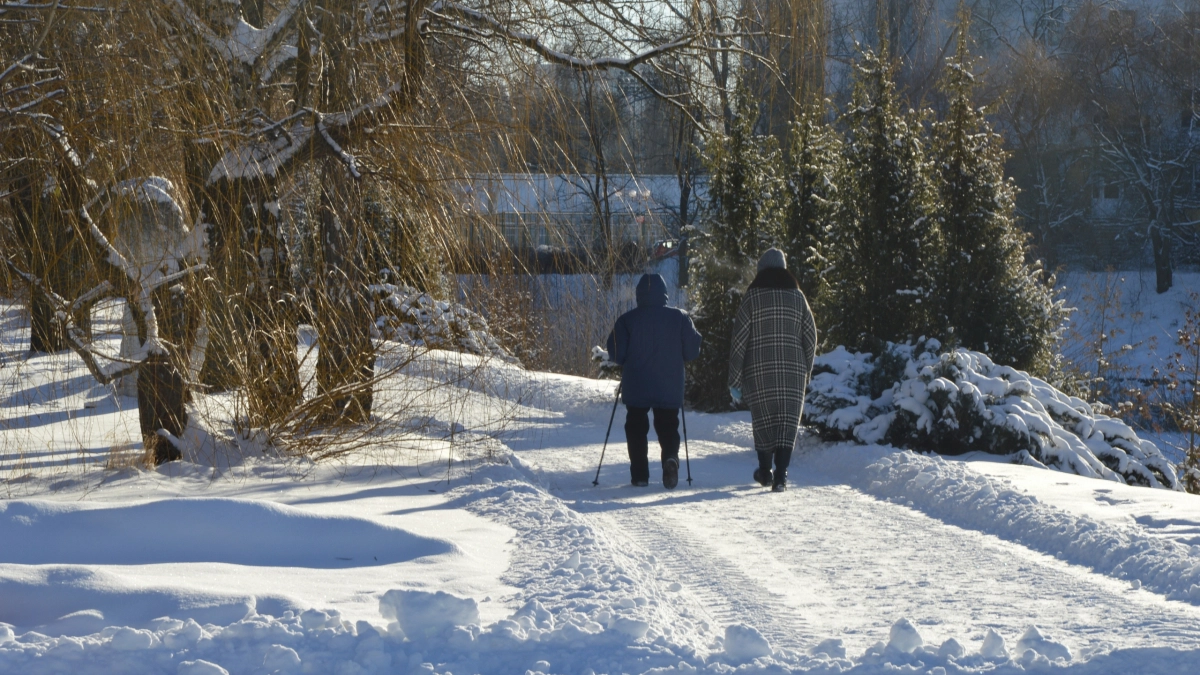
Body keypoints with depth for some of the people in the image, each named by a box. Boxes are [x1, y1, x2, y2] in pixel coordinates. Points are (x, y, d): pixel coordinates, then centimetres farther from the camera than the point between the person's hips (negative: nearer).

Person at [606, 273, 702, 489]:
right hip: (670, 390, 1)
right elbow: (692, 351, 1)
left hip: (636, 389, -1)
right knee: (668, 428, 11)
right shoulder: (679, 318, -2)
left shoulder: (627, 320, -6)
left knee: (636, 429, 12)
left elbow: (615, 353, -6)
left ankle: (640, 475, 5)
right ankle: (671, 457, -18)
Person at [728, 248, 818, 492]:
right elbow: (811, 338, 9)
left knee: (763, 420, 13)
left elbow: (739, 340, -4)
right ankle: (780, 475, -15)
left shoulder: (753, 296, -1)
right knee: (788, 421, -1)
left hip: (759, 371, -1)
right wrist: (806, 373, 19)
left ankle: (765, 472, 26)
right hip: (792, 371, 1)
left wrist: (735, 380, 0)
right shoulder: (797, 296, 7)